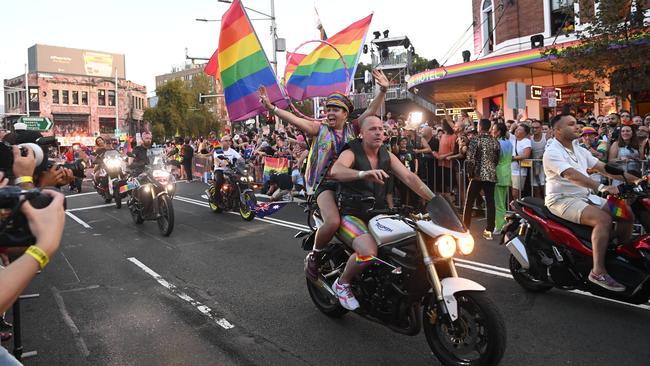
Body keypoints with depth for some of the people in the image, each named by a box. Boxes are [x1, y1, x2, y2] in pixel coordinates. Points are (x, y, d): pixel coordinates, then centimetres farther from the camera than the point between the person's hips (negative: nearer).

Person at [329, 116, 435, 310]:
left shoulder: (387, 156, 9)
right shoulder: (351, 153, -10)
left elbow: (409, 177, -1)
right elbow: (335, 171, -32)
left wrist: (434, 199, -13)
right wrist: (363, 174, -50)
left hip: (378, 214, 6)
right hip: (352, 215, -6)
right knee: (368, 252, -32)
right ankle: (342, 283, -3)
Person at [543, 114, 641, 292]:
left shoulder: (579, 150, 15)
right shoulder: (552, 152, -14)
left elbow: (602, 168, 12)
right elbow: (571, 175, -29)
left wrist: (634, 179, 3)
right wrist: (600, 187, -39)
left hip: (585, 196, 9)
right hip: (563, 199, -9)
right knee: (603, 219, -29)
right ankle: (598, 271, -26)